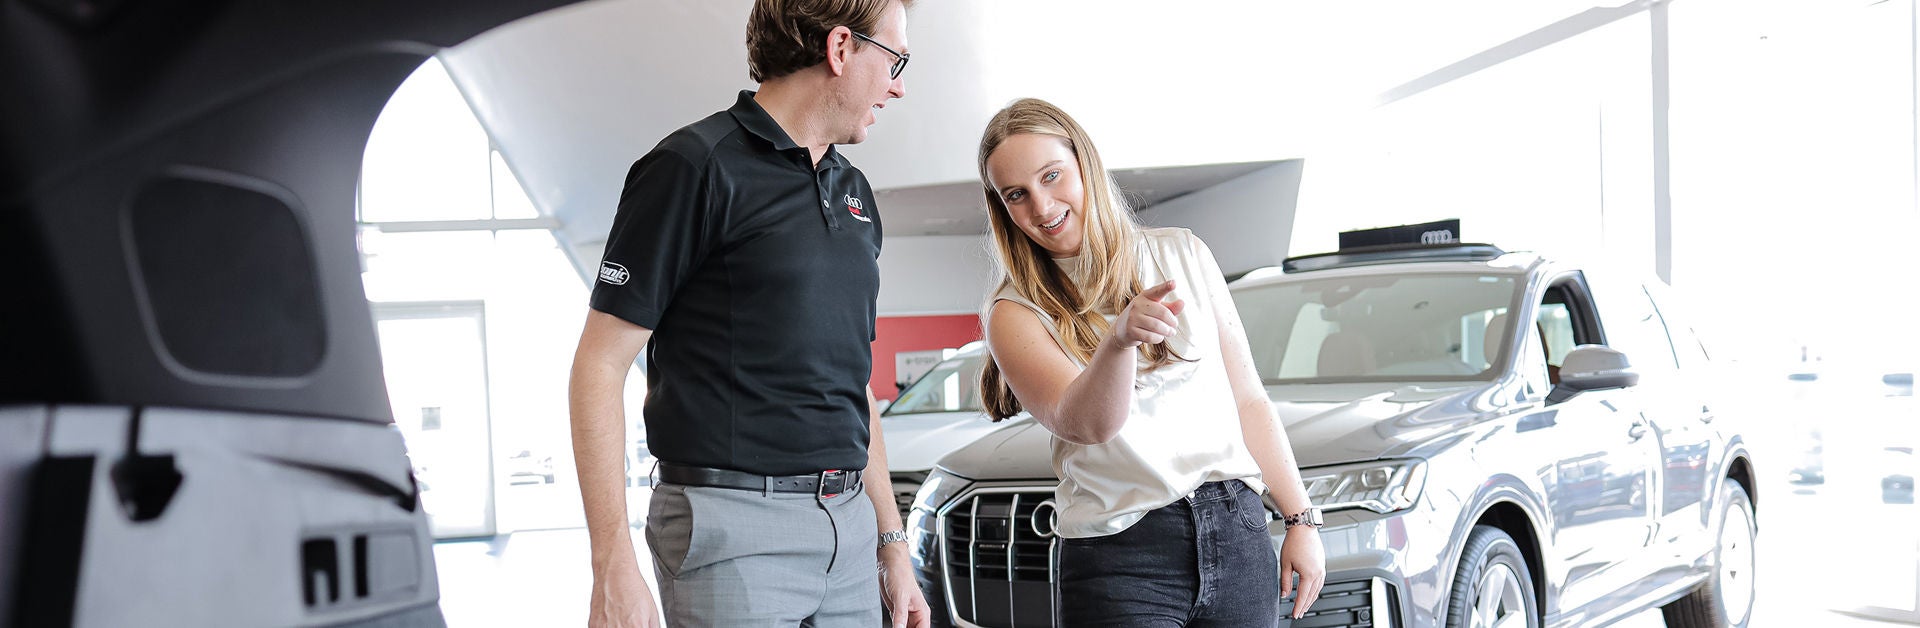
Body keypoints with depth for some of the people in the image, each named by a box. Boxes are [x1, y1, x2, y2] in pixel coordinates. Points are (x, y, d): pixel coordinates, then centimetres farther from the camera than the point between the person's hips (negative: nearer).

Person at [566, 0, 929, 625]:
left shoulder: (854, 192, 16)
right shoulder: (696, 166, -8)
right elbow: (599, 366, -10)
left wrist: (891, 540, 18)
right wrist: (613, 568, -17)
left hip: (849, 526, 7)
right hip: (735, 528, -7)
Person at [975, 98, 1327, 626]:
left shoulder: (1182, 255, 9)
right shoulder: (1017, 314, -2)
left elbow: (1248, 399, 12)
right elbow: (1089, 425, -20)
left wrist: (1301, 519, 8)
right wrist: (1120, 339, -38)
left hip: (1238, 538, 3)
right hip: (1122, 557, -3)